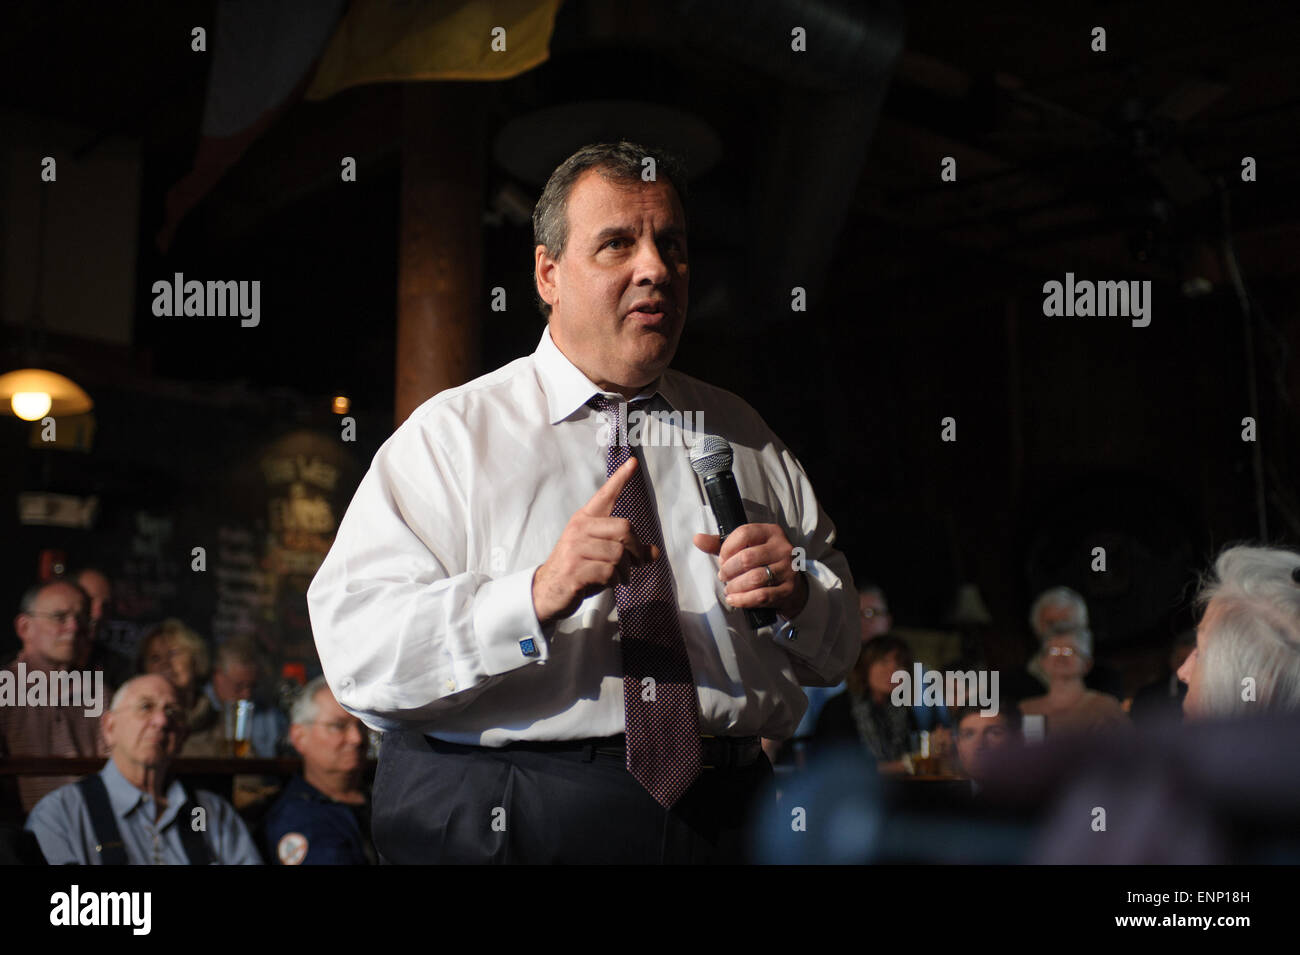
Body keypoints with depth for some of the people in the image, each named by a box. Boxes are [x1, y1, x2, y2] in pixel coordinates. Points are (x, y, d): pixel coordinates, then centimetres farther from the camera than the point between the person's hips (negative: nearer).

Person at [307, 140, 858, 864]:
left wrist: (796, 594, -9)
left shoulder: (743, 438, 13)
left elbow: (838, 655, 14)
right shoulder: (448, 436, 0)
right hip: (508, 825, -4)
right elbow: (355, 654, -12)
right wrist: (537, 597, -26)